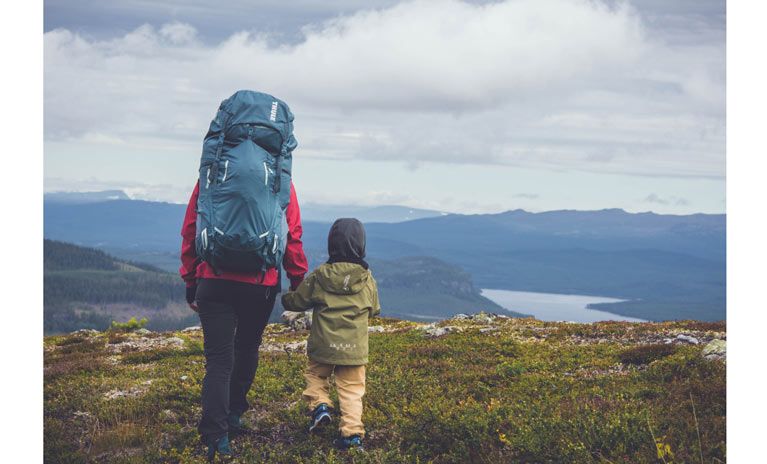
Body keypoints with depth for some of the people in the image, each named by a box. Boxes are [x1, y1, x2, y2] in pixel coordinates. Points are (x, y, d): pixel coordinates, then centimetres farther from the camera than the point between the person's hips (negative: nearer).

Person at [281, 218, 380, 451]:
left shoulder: (318, 277, -7)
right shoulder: (367, 279, -3)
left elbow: (297, 301, 4)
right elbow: (374, 310, 12)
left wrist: (285, 298, 26)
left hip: (323, 346, 0)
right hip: (354, 350, 0)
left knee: (315, 374, 24)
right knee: (351, 389, 6)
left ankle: (319, 406, 2)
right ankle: (352, 433, -2)